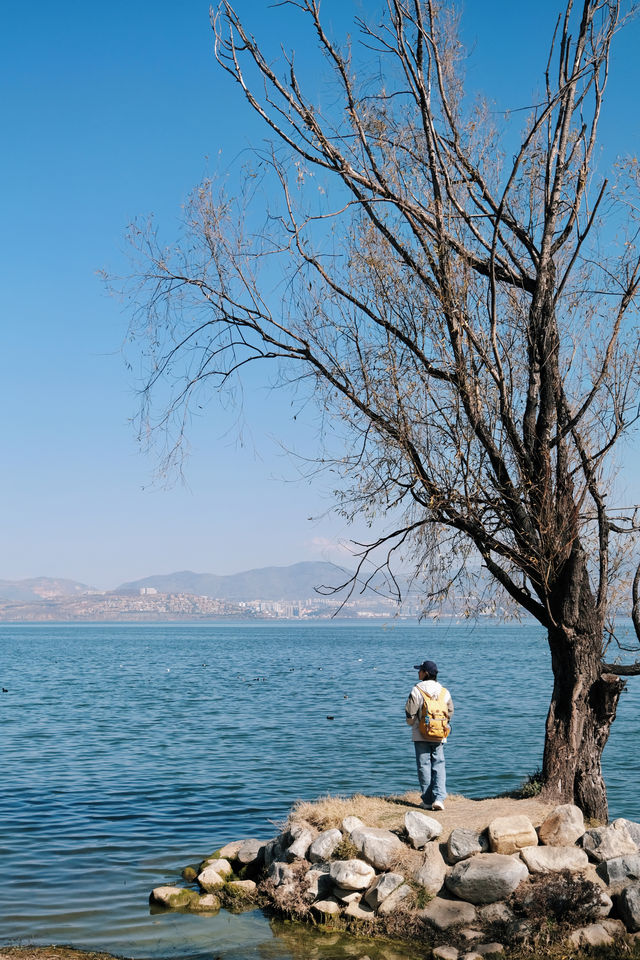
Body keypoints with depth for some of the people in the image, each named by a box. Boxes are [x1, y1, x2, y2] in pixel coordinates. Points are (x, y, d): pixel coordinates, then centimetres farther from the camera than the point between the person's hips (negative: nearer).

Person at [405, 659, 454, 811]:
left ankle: (428, 801, 6)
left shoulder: (417, 690, -9)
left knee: (424, 766, 5)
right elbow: (450, 713, 9)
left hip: (421, 735, -3)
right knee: (439, 765, 7)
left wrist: (412, 724, 13)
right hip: (439, 736, 3)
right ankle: (439, 798, -7)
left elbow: (410, 714, -7)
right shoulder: (444, 691, 3)